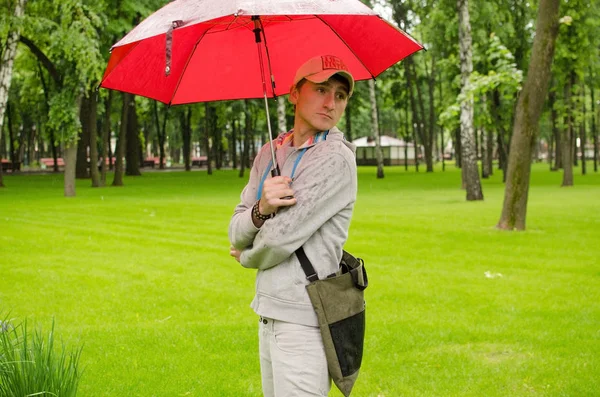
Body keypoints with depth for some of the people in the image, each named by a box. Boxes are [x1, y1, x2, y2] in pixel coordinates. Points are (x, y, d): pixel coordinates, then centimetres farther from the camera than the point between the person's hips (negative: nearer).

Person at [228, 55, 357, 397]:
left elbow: (281, 239, -18)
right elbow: (236, 233, 5)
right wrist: (260, 210, -17)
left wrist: (248, 257, 3)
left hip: (303, 321, -8)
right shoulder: (270, 154, 10)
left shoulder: (336, 158, -14)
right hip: (269, 313, 8)